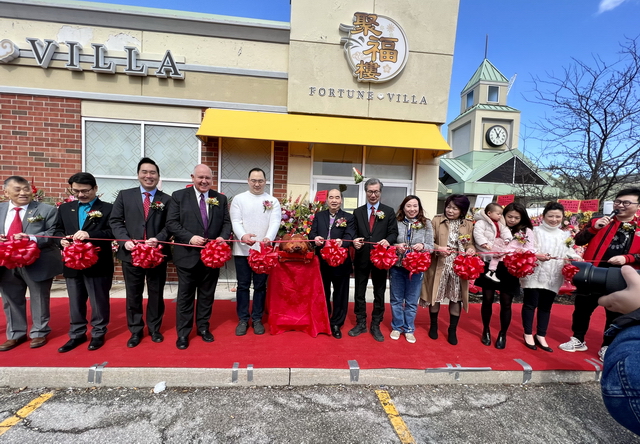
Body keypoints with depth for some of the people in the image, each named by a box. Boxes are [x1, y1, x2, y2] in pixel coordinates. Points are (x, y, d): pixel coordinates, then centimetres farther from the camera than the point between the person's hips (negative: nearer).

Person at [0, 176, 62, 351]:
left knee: (39, 300, 10)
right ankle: (15, 334, 34)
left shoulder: (46, 210, -6)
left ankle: (39, 332, 27)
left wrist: (32, 238, -27)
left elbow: (54, 233, -11)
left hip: (38, 263, -4)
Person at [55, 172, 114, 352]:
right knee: (75, 302, 16)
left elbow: (112, 232, -14)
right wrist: (62, 239, -8)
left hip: (98, 264, -5)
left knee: (99, 301, 8)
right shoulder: (64, 208, 13)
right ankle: (77, 334, 31)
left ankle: (98, 334, 24)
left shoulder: (108, 208, -5)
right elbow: (58, 230, 14)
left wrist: (90, 235, -28)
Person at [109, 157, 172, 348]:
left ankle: (154, 329, 29)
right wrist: (125, 240, -13)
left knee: (156, 294, 11)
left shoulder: (167, 200, 2)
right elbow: (115, 221, 2)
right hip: (131, 253, 1)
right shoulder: (124, 195, 6)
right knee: (133, 295, 12)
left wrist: (158, 239, -20)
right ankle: (135, 331, 29)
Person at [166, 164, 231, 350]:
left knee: (207, 294, 14)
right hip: (188, 254, -2)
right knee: (185, 295, 9)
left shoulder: (220, 199, 7)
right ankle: (183, 333, 22)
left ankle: (203, 327, 31)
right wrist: (190, 237, -19)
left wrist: (223, 237, -15)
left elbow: (226, 222, 5)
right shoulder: (178, 196, -1)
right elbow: (171, 223, -6)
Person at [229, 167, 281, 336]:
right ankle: (243, 319, 21)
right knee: (243, 285, 8)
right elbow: (236, 221, -5)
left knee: (260, 286, 8)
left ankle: (257, 319, 21)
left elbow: (275, 222, -7)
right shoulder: (239, 199, 4)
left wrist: (268, 238, -27)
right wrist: (243, 235, -26)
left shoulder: (273, 201, 5)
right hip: (242, 250, 0)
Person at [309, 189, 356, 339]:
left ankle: (336, 324, 25)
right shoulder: (319, 216, 8)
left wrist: (341, 242, -36)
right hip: (322, 261, 2)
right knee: (323, 293, 16)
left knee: (340, 294, 9)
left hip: (341, 262, -2)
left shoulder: (349, 218, 0)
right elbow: (312, 233, -1)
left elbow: (349, 236, -14)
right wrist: (315, 238, -25)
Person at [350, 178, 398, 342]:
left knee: (379, 293, 9)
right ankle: (360, 324, 27)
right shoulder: (357, 212, 8)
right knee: (359, 292, 11)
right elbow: (354, 233, 5)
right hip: (361, 258, 2)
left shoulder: (389, 211, 3)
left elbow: (394, 232, -3)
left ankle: (375, 326, 24)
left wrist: (387, 240, -25)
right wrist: (355, 241, -17)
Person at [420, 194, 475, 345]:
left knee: (456, 298, 8)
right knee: (435, 295, 9)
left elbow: (470, 244, 5)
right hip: (439, 266, -1)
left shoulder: (468, 225, 6)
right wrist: (438, 248, -25)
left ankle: (452, 330, 26)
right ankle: (433, 326, 30)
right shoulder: (436, 220, -2)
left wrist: (470, 249, -17)